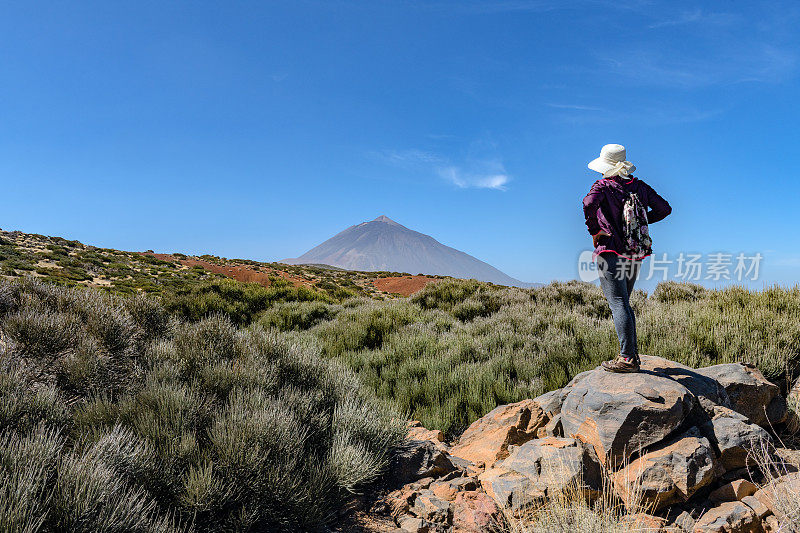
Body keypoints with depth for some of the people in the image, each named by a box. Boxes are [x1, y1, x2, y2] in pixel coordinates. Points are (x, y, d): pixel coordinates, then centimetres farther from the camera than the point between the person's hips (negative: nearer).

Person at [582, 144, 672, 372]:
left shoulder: (603, 186, -7)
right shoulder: (640, 186, 10)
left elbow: (589, 203, -27)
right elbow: (665, 208, 12)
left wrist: (594, 231, -14)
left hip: (611, 253, -6)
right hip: (635, 256, 7)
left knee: (618, 304, -7)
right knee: (623, 303, 17)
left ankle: (627, 358, -8)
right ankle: (632, 353, 18)